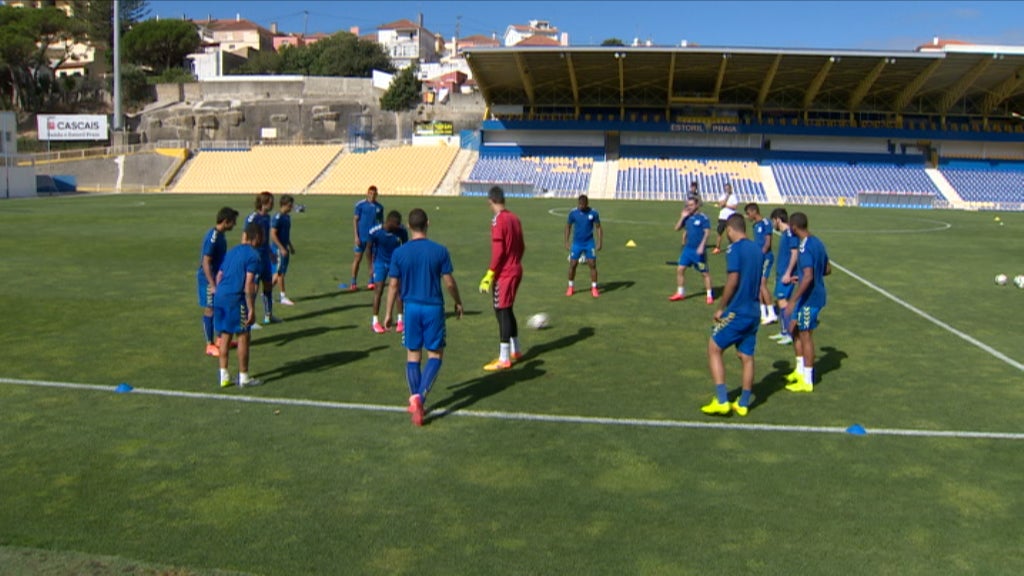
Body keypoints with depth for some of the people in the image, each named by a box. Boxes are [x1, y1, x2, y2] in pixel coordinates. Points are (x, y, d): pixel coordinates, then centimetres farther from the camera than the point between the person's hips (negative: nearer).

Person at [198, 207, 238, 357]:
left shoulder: (220, 235, 7)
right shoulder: (213, 237, -22)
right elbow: (206, 262, -23)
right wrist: (212, 285, -25)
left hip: (218, 278, 9)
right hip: (208, 279, -9)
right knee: (210, 310, -1)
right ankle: (210, 345, 7)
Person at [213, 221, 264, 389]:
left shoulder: (232, 252, 16)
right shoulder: (254, 255, -8)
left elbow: (219, 276, 17)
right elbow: (249, 284, -15)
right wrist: (251, 309, -14)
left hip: (220, 297, 8)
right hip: (236, 299, -8)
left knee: (225, 336, 13)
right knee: (243, 337, 3)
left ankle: (224, 376, 17)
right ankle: (243, 377, 10)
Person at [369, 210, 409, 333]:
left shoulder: (402, 231, -17)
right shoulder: (375, 231, -22)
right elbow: (369, 248, -7)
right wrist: (371, 266, -5)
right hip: (380, 262, -1)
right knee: (379, 290, -6)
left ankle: (400, 320, 7)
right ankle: (375, 321, 4)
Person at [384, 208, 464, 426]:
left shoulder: (399, 252, -3)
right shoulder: (440, 251, -7)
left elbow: (393, 285, 0)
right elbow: (449, 282, -3)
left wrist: (388, 313, 10)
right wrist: (458, 302, 14)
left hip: (411, 308, 2)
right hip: (434, 308, -2)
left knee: (413, 355, 12)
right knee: (435, 355, 7)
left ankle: (415, 400, 12)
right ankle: (420, 396, -10)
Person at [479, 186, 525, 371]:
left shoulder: (498, 221, -16)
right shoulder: (514, 218, 9)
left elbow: (498, 252, -21)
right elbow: (521, 246, 15)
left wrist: (489, 275, -18)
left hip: (503, 274, -8)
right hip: (516, 271, 8)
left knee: (502, 312, -4)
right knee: (507, 310, 19)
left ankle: (504, 359, -1)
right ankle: (515, 351, 29)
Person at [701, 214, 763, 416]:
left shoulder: (734, 249, -12)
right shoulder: (757, 249, 11)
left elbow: (733, 280, -19)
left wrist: (721, 308, -11)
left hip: (736, 312, -8)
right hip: (753, 312, 8)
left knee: (714, 349, 3)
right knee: (747, 357, 12)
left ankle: (721, 401, -2)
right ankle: (743, 404, 19)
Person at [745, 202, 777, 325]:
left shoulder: (765, 223, -11)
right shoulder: (755, 225, 15)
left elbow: (768, 243, -15)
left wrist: (760, 255, -18)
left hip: (765, 257, -9)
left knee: (762, 284, -12)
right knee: (758, 285, 9)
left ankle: (772, 314, -8)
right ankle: (763, 313, 17)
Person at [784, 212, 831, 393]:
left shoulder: (805, 247, -22)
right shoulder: (817, 242, 8)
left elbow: (808, 277, -29)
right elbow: (827, 269, 17)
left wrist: (793, 301, -28)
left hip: (809, 298, -10)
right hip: (816, 295, 10)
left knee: (805, 336, 0)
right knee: (794, 329, 20)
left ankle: (807, 381, 10)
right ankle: (800, 371, 29)